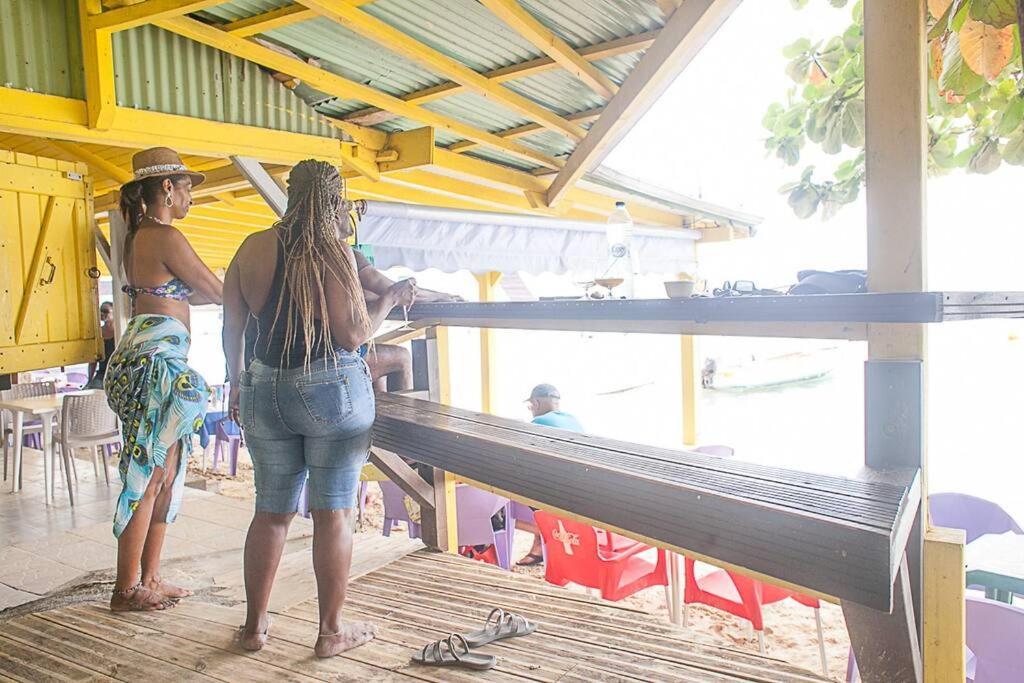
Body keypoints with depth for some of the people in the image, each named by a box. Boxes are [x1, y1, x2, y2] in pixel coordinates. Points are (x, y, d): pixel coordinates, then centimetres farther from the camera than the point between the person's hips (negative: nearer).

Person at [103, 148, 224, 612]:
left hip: (149, 360, 10)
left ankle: (149, 579, 21)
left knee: (166, 474, 13)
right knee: (148, 475, -3)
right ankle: (127, 589, 8)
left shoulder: (138, 237, 17)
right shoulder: (166, 237, -12)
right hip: (157, 359, -10)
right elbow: (217, 291, -8)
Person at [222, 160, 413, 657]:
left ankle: (254, 625, 27)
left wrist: (237, 384, 22)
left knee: (271, 512, 16)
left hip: (265, 391, 5)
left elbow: (232, 327, 9)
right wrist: (389, 299, 1)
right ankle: (331, 631, 16)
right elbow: (352, 335, -14)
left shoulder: (251, 248, 5)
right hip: (332, 391, -5)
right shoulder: (332, 250, -10)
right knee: (333, 512, 5)